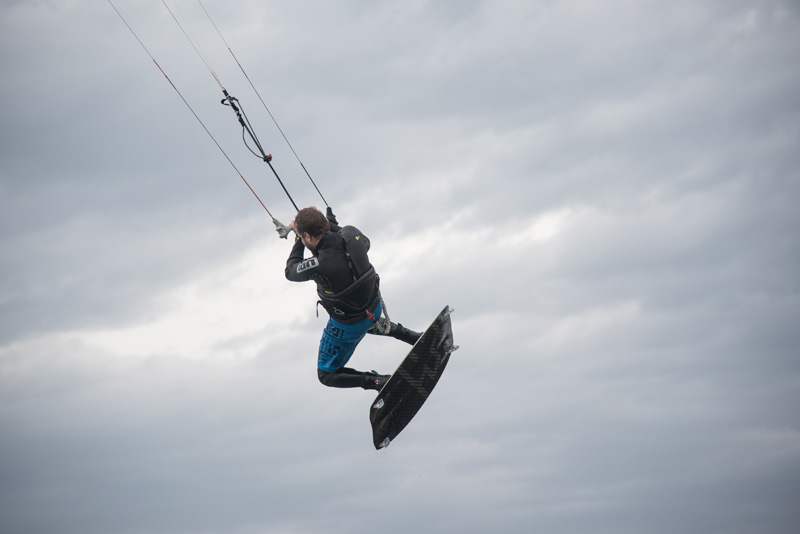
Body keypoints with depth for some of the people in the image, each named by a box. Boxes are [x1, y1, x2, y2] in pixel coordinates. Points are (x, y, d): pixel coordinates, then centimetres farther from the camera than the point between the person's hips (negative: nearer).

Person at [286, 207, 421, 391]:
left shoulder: (318, 265, -36)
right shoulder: (351, 234, -18)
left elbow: (290, 272, -13)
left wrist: (298, 240, -3)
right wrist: (333, 225, 14)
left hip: (348, 326, -7)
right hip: (375, 306, 7)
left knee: (326, 375, 12)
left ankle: (380, 382, -5)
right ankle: (412, 337, 31)